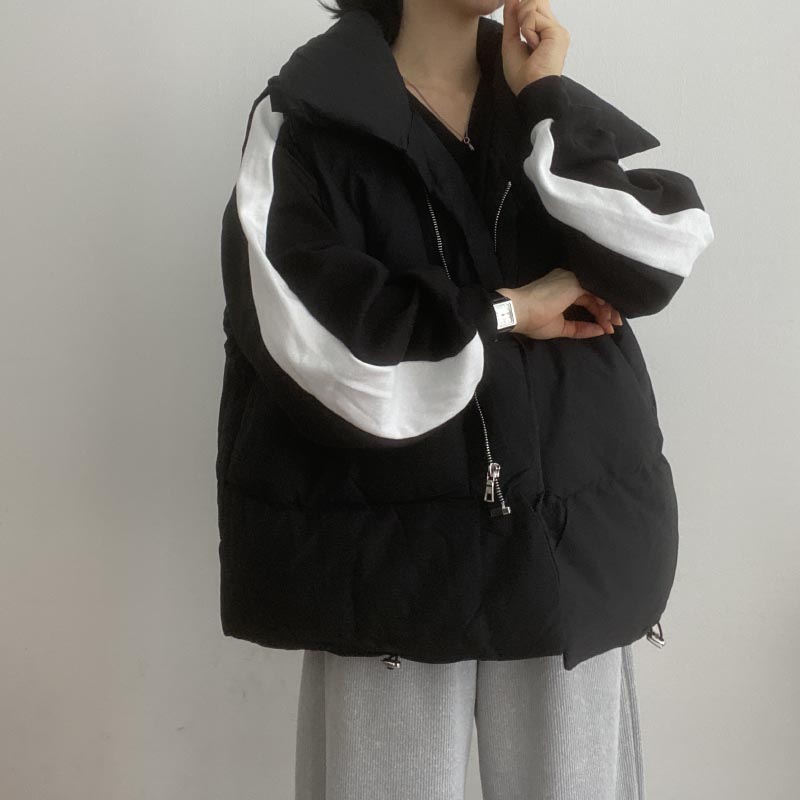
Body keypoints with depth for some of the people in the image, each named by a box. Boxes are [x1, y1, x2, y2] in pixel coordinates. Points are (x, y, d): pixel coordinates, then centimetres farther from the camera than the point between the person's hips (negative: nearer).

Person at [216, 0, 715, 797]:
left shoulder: (548, 103, 11)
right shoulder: (307, 115, -3)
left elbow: (659, 261, -3)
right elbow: (300, 328, -16)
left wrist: (547, 100, -5)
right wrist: (506, 313, -8)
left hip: (566, 526, 4)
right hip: (390, 534, -3)